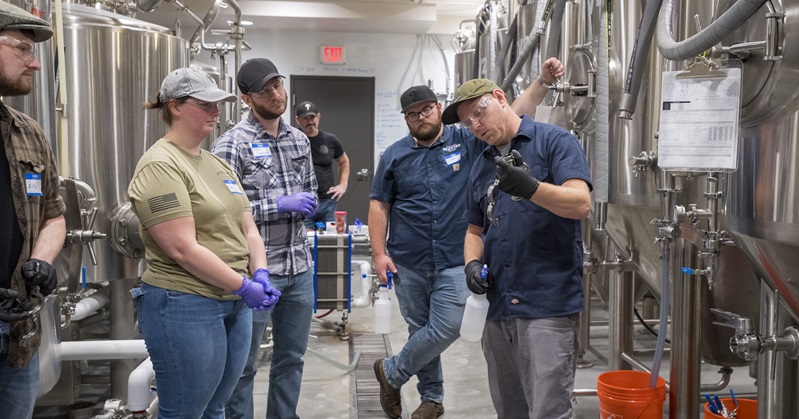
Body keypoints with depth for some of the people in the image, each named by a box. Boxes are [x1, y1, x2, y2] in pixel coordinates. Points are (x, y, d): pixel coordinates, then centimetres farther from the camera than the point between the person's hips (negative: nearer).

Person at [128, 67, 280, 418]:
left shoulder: (218, 164, 13)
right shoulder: (160, 166, -13)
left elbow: (247, 229, 12)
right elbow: (183, 249, -20)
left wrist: (260, 275, -5)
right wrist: (243, 285, -17)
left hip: (235, 305, 8)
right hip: (186, 307, -8)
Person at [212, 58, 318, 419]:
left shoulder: (300, 139, 10)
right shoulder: (232, 145, -11)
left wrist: (309, 203, -3)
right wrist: (280, 205, -20)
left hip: (300, 267, 6)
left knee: (291, 358, 17)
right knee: (243, 364, 7)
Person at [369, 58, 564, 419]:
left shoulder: (468, 142, 0)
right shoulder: (394, 155, 4)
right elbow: (379, 205, 5)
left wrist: (543, 82, -18)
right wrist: (379, 253, -3)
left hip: (455, 261, -1)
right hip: (408, 263, 2)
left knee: (446, 329, -6)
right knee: (420, 330, 12)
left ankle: (391, 372, 18)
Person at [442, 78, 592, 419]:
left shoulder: (554, 141, -2)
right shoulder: (481, 166, 18)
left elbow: (580, 204, -15)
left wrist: (531, 188, -32)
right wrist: (472, 263, 1)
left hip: (548, 304, -6)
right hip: (499, 305, 7)